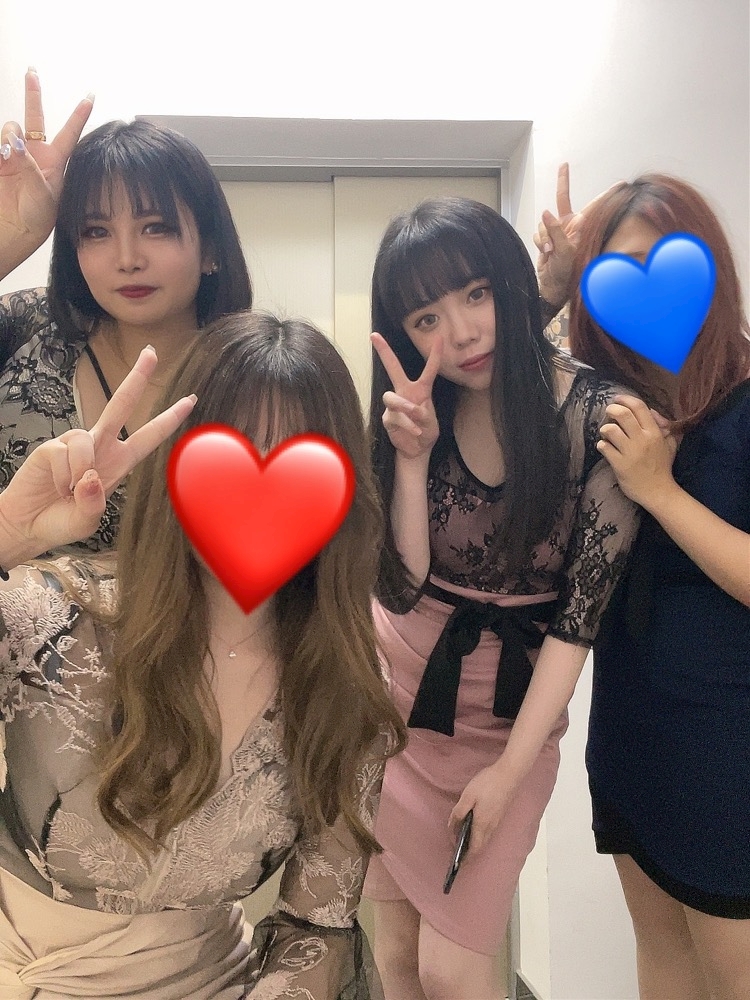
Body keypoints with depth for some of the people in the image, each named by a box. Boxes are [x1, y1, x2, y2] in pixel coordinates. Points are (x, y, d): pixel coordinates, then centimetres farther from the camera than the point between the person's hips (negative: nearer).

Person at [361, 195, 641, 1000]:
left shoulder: (601, 418, -17)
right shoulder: (415, 415, -7)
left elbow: (582, 611, -14)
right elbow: (400, 589, -13)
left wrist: (511, 766, -14)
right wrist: (412, 456, -25)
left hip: (512, 712, -3)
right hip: (393, 690, 3)